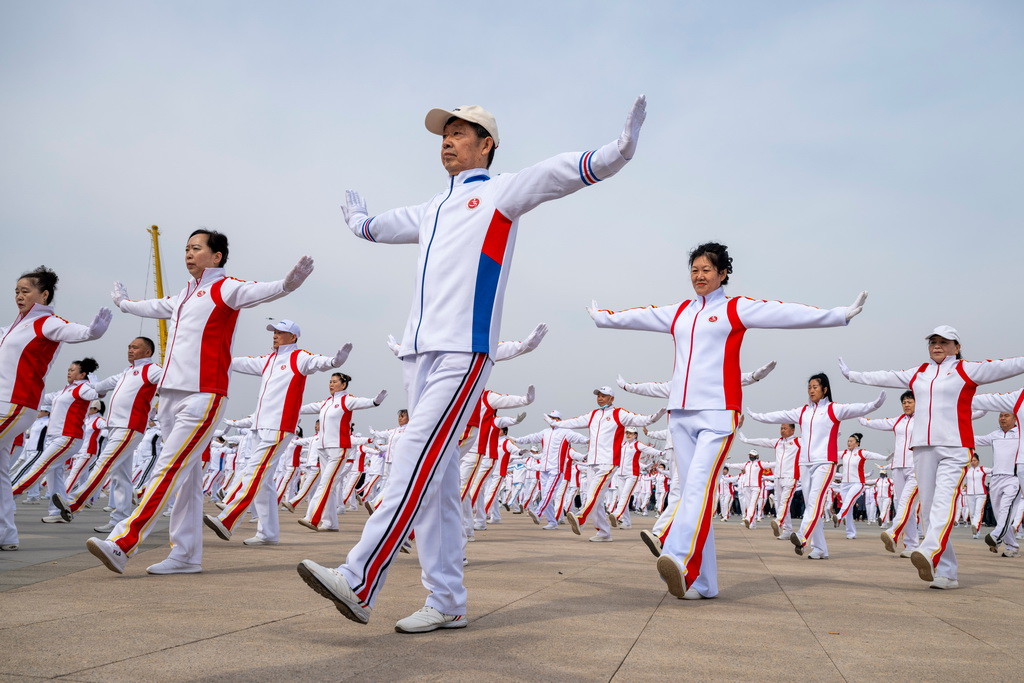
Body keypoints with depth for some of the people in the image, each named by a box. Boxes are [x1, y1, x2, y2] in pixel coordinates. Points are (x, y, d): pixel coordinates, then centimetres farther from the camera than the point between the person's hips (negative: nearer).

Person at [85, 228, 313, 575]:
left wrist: (286, 284, -43)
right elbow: (154, 307, 42)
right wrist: (123, 302, 59)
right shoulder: (186, 295, 21)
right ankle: (186, 555, 12)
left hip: (202, 397, -8)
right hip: (171, 396, 8)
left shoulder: (224, 289, -2)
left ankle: (121, 545, -14)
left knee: (168, 470, -13)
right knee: (185, 476, 8)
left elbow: (259, 290, -22)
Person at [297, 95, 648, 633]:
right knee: (437, 477, 4)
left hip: (463, 352, -7)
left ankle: (358, 583, -18)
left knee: (416, 464, -16)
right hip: (419, 349, 7)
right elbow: (379, 226, 46)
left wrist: (619, 150, -24)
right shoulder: (432, 210, 26)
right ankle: (446, 602, 8)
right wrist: (356, 219, 64)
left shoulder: (499, 193, 6)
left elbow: (564, 172, -8)